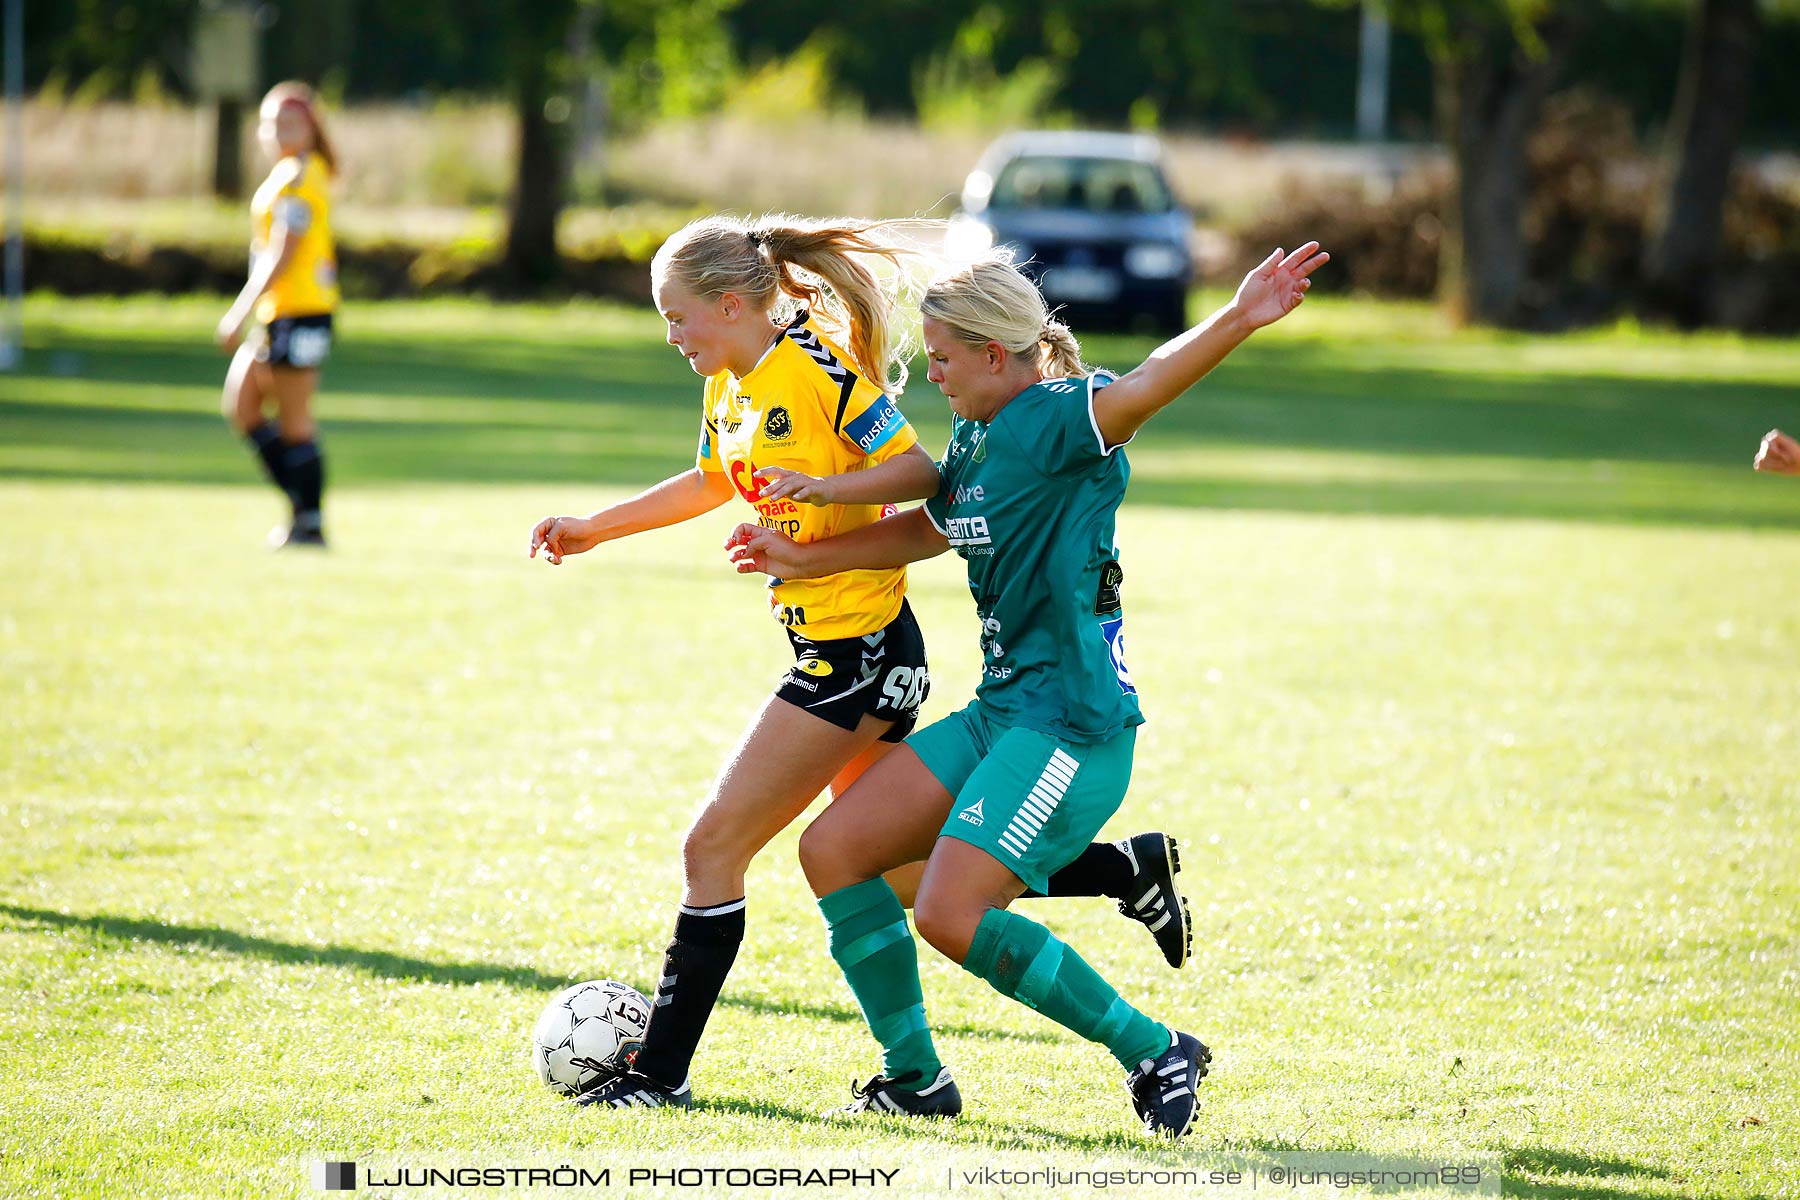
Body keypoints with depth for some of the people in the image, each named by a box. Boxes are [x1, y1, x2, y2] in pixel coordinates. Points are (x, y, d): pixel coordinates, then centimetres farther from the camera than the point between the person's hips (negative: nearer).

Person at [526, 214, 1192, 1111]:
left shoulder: (818, 371, -16)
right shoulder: (730, 385, 11)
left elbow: (922, 474, -17)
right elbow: (714, 482, 29)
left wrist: (822, 487, -30)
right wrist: (593, 529, 26)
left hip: (860, 650, -10)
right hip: (838, 648, 10)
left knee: (714, 846, -8)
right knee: (896, 870, 14)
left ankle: (660, 1072, -2)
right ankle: (1130, 869, 22)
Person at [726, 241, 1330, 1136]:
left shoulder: (1058, 419, -14)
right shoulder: (976, 436, 13)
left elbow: (1145, 388, -34)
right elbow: (928, 529, 32)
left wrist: (1239, 321, -53)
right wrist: (802, 558, 36)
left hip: (1071, 723, -10)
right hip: (1000, 711, 10)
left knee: (952, 915, -19)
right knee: (832, 849, 7)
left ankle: (1156, 1053, -5)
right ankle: (914, 1077, 17)